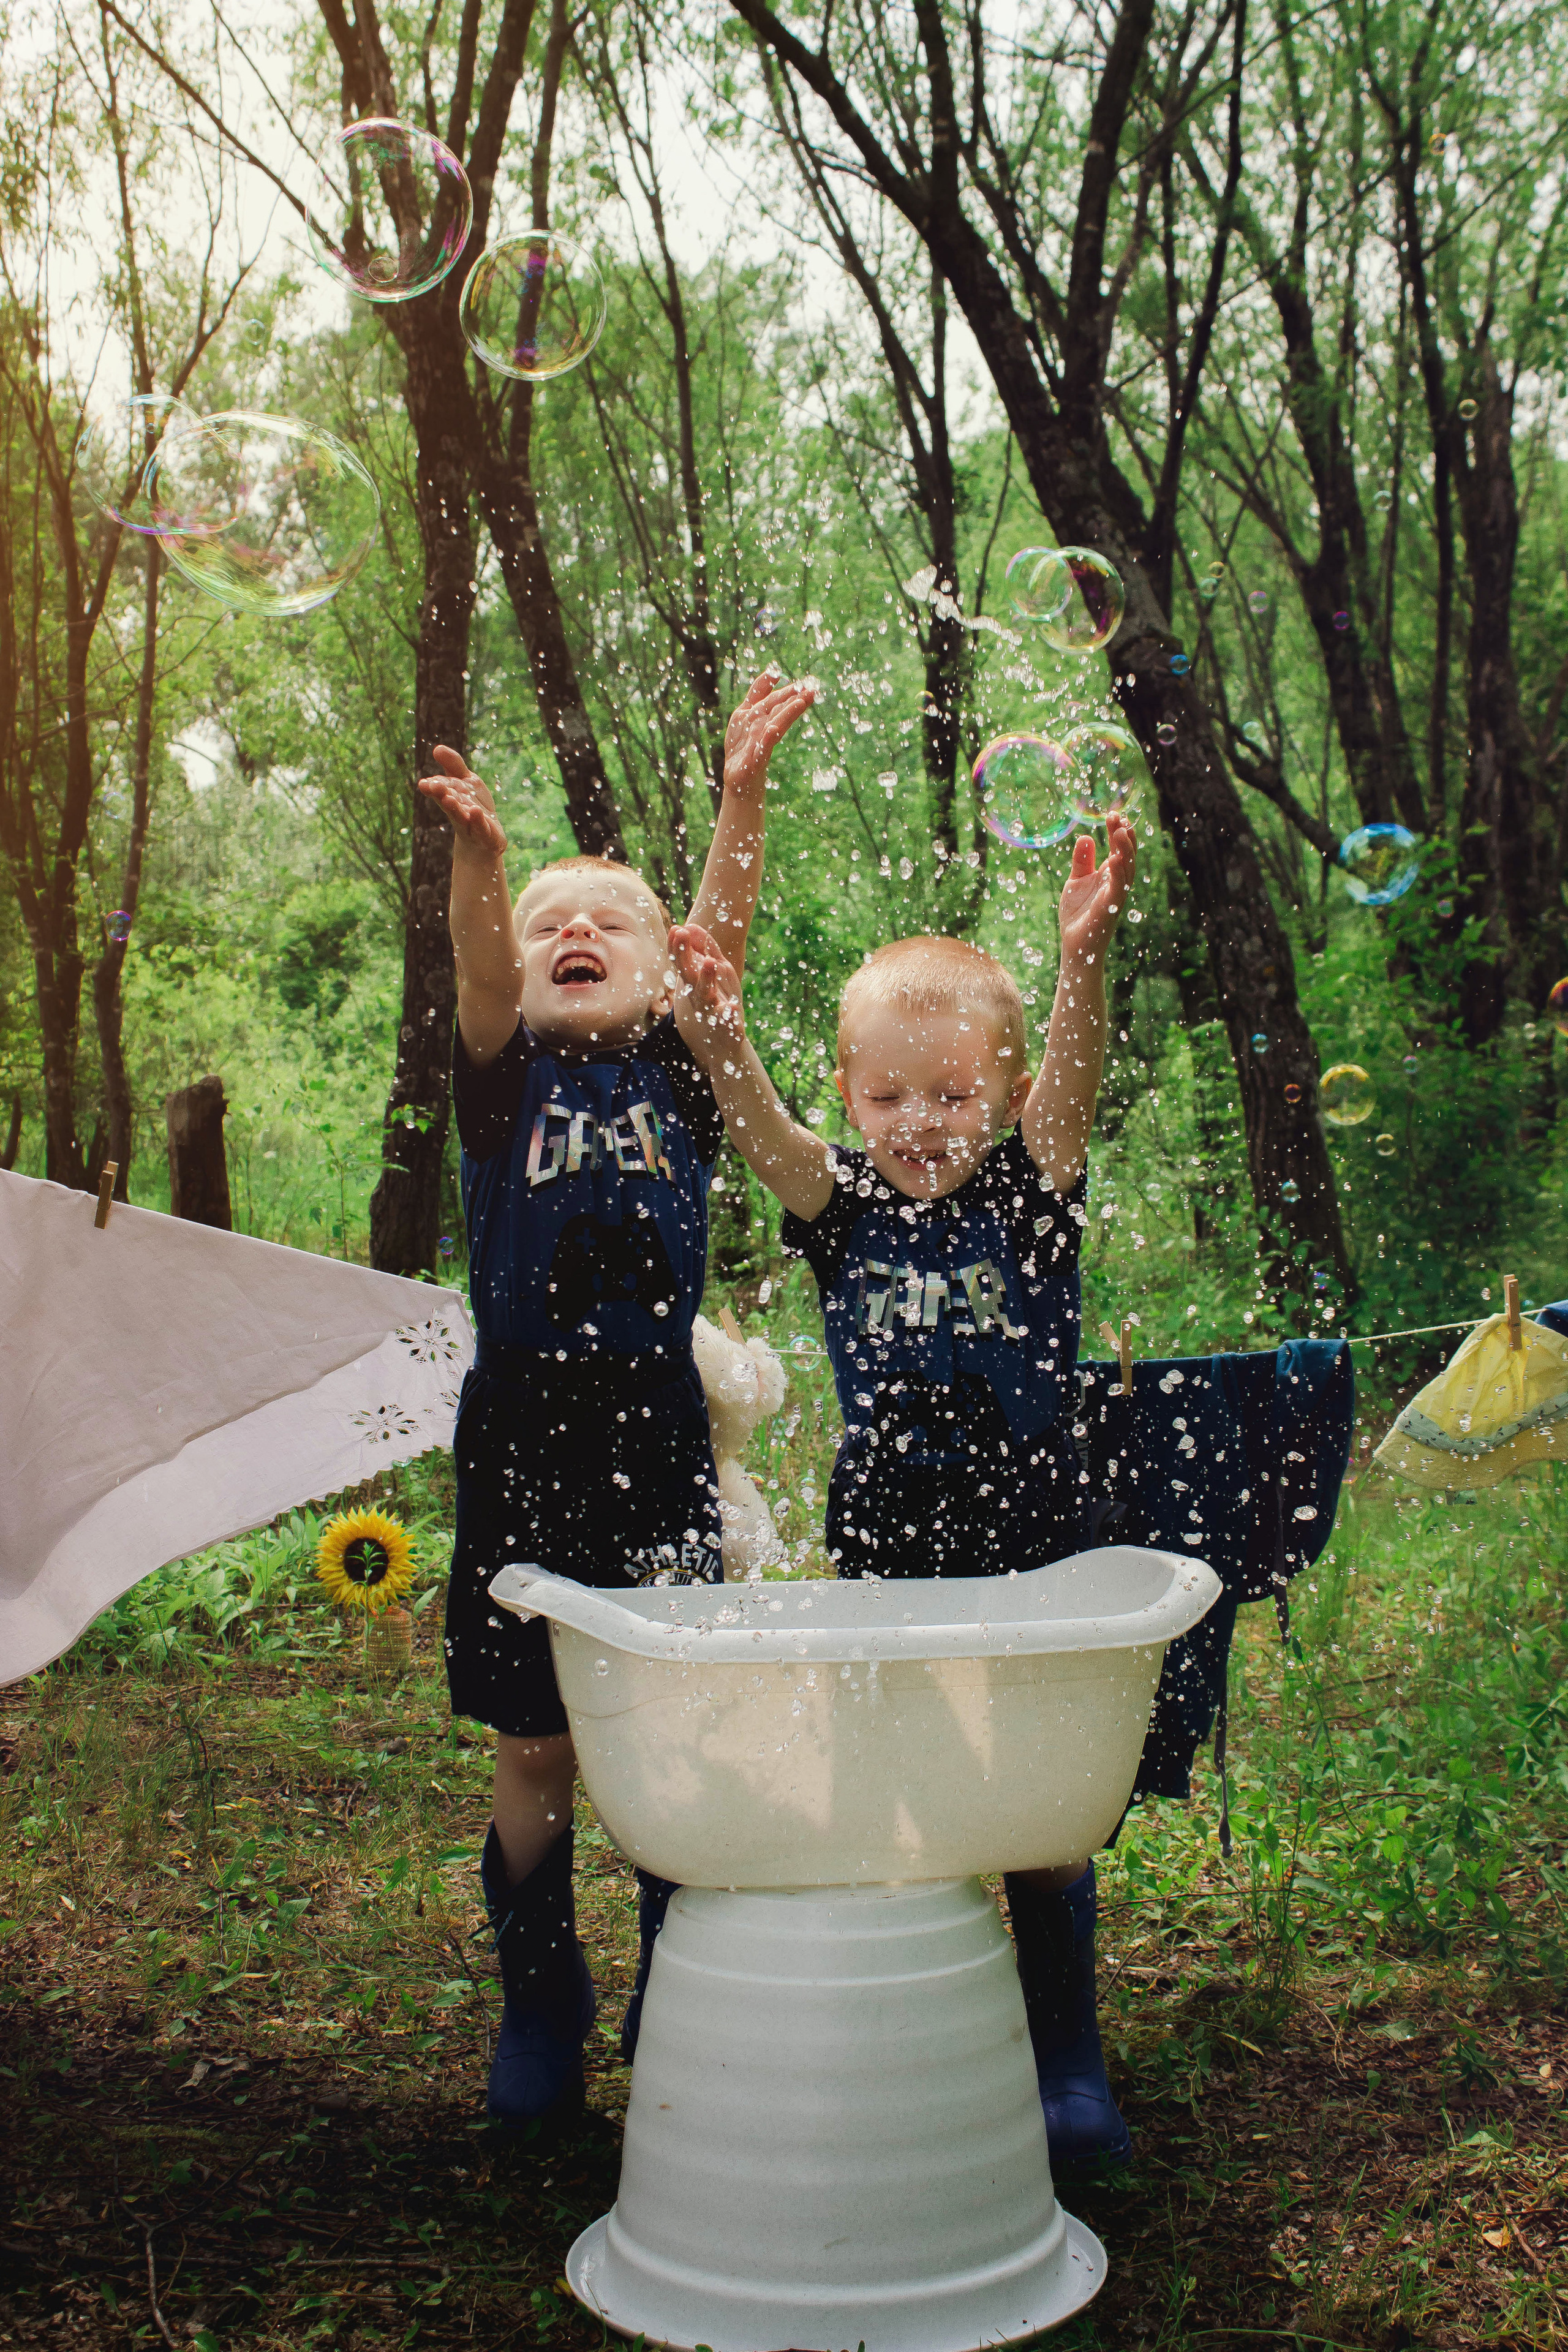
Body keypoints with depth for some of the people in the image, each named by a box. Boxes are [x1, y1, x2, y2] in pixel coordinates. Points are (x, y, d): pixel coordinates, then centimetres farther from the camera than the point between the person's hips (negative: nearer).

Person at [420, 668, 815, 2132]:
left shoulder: (680, 1077, 7)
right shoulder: (504, 1079, 5)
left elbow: (725, 936, -8)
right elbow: (476, 967, -15)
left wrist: (742, 796, -22)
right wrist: (476, 859, -34)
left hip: (658, 1434, 0)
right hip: (522, 1435, 0)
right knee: (535, 1748, 8)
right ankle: (539, 2010, 26)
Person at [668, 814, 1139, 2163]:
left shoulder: (1030, 1194, -2)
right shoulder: (841, 1208, 1)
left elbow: (1073, 1077, -21)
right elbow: (757, 1124, -17)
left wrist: (1086, 953, -40)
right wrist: (718, 1035, -38)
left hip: (1029, 1544, -1)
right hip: (882, 1550, 1)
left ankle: (1068, 2064, 22)